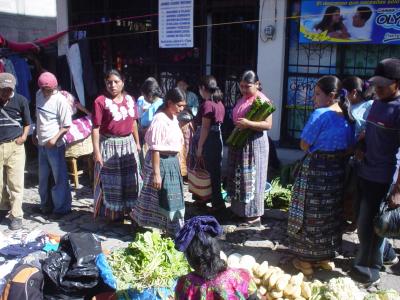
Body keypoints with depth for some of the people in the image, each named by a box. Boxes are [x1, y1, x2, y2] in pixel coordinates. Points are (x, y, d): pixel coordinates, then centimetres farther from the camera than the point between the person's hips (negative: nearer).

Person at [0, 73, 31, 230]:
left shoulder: (21, 100, -2)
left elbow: (27, 123, 8)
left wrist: (24, 136, -7)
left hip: (15, 146, -2)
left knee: (16, 183, -1)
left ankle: (16, 215, 8)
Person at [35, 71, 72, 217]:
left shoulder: (60, 100, -14)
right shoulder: (39, 95, 5)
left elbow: (66, 126, -14)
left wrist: (55, 138, -25)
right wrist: (35, 133, 14)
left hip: (55, 145, -6)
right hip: (41, 144, 7)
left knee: (59, 177, 3)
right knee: (43, 177, 17)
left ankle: (62, 207, 15)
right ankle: (46, 204, 33)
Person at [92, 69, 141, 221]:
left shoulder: (129, 99, 5)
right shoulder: (100, 101, -12)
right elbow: (96, 128, -13)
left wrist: (137, 143, 16)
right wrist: (96, 151, -16)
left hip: (128, 143, 5)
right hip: (110, 145, -5)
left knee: (130, 179, 15)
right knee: (111, 181, 6)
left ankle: (130, 208, 31)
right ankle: (113, 212, 20)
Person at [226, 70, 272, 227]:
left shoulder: (262, 100, -12)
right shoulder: (242, 100, 14)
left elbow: (268, 125, -20)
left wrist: (248, 123, -29)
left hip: (254, 143, -8)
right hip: (239, 143, 8)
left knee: (251, 179, -4)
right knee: (239, 178, 12)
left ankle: (255, 216, 5)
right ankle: (241, 210, 24)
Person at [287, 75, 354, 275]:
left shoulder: (320, 114, -16)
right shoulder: (347, 117, 5)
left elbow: (304, 145, -12)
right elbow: (350, 147, 9)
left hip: (315, 170, -6)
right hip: (338, 170, 7)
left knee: (310, 215, 6)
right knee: (331, 215, 17)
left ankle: (306, 260, 16)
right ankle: (327, 257, 31)